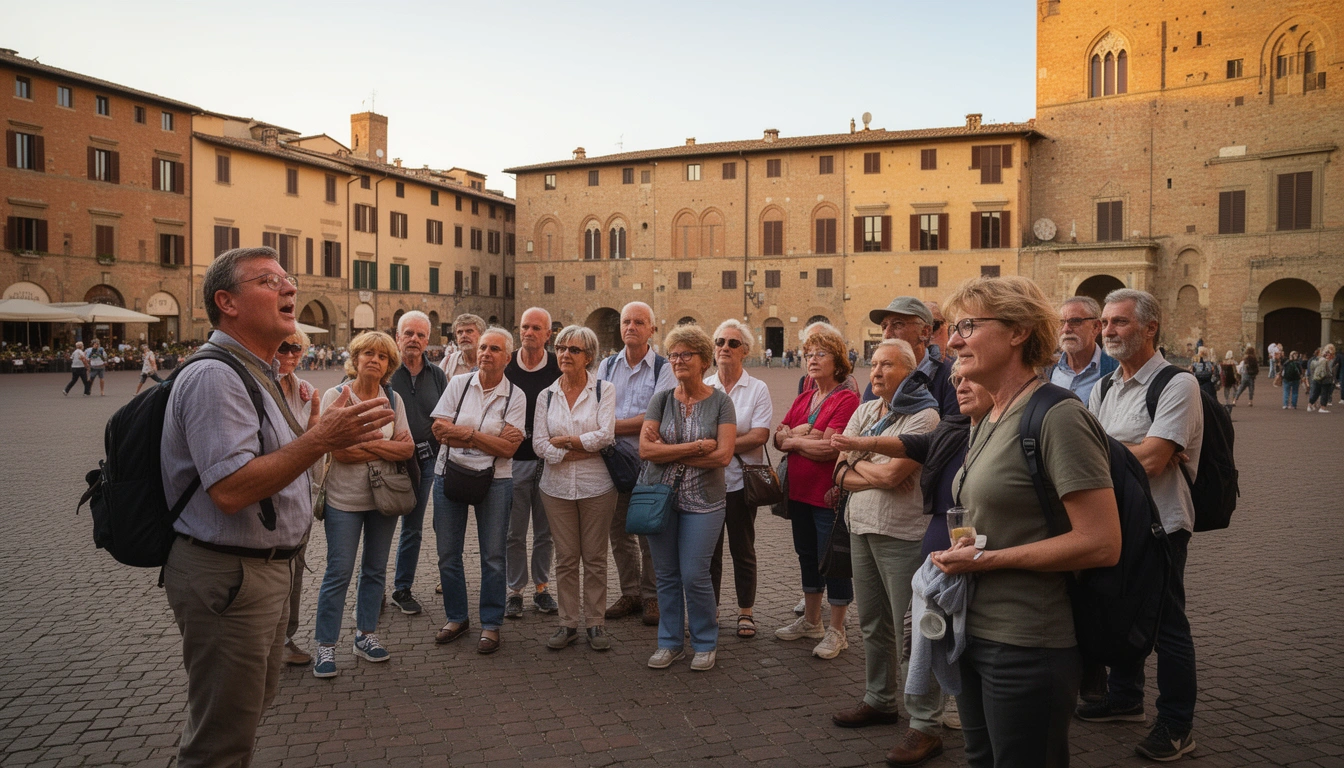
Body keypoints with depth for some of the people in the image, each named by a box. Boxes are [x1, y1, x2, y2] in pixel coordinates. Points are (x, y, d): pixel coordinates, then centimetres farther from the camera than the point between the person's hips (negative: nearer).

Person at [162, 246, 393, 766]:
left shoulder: (254, 374, 15)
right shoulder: (215, 377, -20)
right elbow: (230, 490, -29)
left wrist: (315, 436, 11)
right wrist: (320, 440, -29)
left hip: (265, 566, 11)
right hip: (227, 573, -11)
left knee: (251, 705, 24)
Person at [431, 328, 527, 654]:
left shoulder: (514, 396, -3)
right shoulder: (458, 383, 2)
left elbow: (509, 447, -11)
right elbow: (439, 430, -7)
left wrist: (467, 433, -17)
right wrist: (488, 438, -13)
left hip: (494, 481, -2)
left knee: (493, 556, 4)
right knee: (447, 553, 9)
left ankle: (490, 624, 18)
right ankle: (456, 617, 27)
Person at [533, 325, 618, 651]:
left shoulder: (604, 390, -1)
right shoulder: (546, 396, 7)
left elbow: (605, 435, -14)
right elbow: (539, 445, -3)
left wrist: (562, 441, -8)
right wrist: (583, 450, -11)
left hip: (596, 486, -2)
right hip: (557, 486, 2)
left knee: (595, 557, 5)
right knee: (565, 558, 7)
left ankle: (596, 623, 16)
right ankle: (568, 623, 18)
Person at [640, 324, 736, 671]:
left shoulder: (720, 401, -4)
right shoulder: (661, 399, 2)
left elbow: (722, 455, -14)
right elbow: (645, 449, -9)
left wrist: (670, 453, -12)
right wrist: (695, 447, -16)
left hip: (702, 501, -3)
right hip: (660, 496, 3)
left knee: (695, 575, -2)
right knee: (667, 574, 10)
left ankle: (706, 643, 19)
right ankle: (670, 642, 25)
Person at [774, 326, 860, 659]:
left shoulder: (846, 399, -14)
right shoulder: (803, 398, 11)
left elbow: (830, 448, -23)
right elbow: (778, 437, 5)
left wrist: (793, 440, -8)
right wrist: (803, 434, -15)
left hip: (829, 494, -8)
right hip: (800, 492, 8)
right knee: (807, 556, 19)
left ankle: (836, 631, 17)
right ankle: (811, 621, 34)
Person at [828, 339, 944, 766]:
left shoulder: (923, 417, -9)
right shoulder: (863, 412, 13)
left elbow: (891, 475, -19)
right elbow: (840, 476, 7)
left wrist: (856, 463, -2)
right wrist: (878, 474, -10)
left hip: (903, 535, -7)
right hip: (861, 529, 7)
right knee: (873, 624, 17)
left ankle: (924, 725, 5)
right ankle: (879, 700, 32)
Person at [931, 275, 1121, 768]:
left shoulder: (1057, 417, -17)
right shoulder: (989, 422, 11)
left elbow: (1102, 544, -22)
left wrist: (987, 559, -19)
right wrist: (957, 552, 5)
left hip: (1027, 649, -9)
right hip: (975, 633, 9)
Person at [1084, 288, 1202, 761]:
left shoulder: (1177, 385, -14)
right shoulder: (1104, 389, 10)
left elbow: (1150, 460, -22)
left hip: (1159, 524, -7)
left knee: (1166, 624, 3)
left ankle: (1177, 726, 18)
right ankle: (1125, 698, 37)